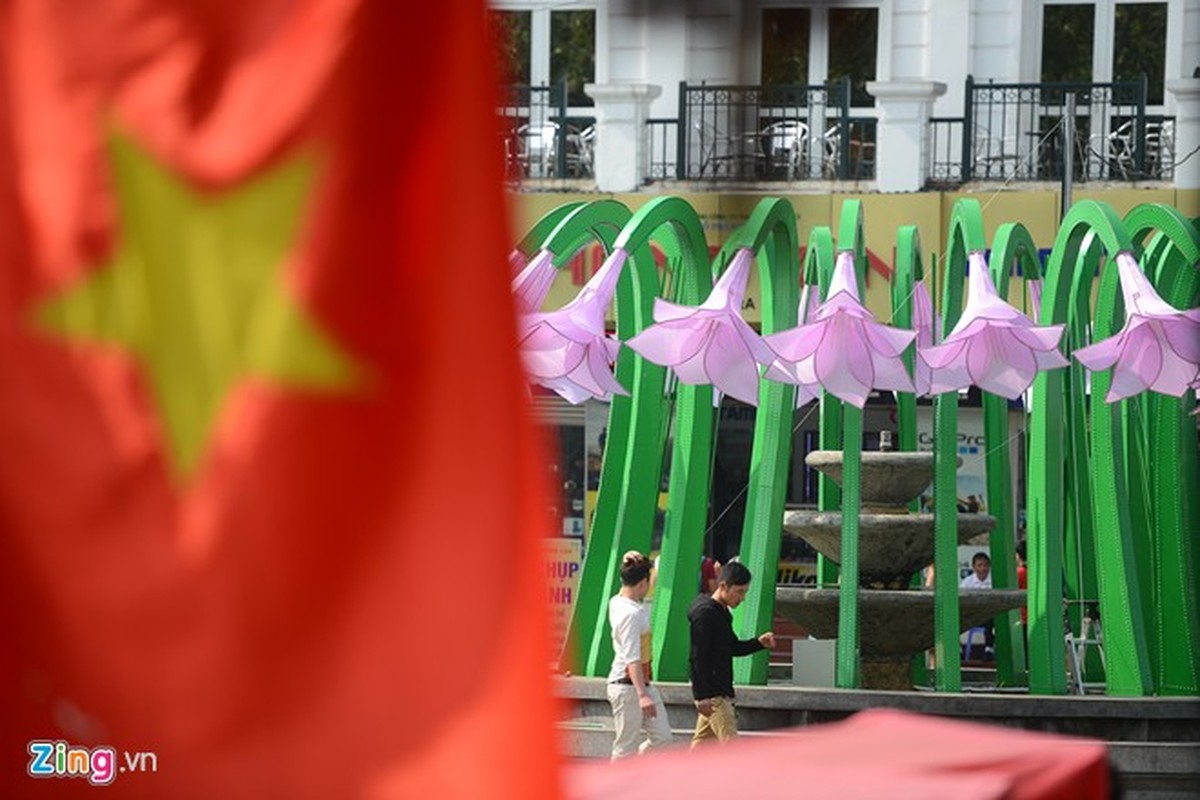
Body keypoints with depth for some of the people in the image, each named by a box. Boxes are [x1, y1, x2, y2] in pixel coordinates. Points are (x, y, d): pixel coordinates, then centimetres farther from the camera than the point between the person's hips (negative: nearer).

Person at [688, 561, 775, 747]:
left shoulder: (722, 613, 15)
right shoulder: (705, 613, -15)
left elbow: (734, 648, 25)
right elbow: (698, 658, -19)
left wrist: (759, 643, 6)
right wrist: (702, 696, -22)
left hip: (721, 691, 10)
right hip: (711, 695, -10)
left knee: (702, 742, 12)